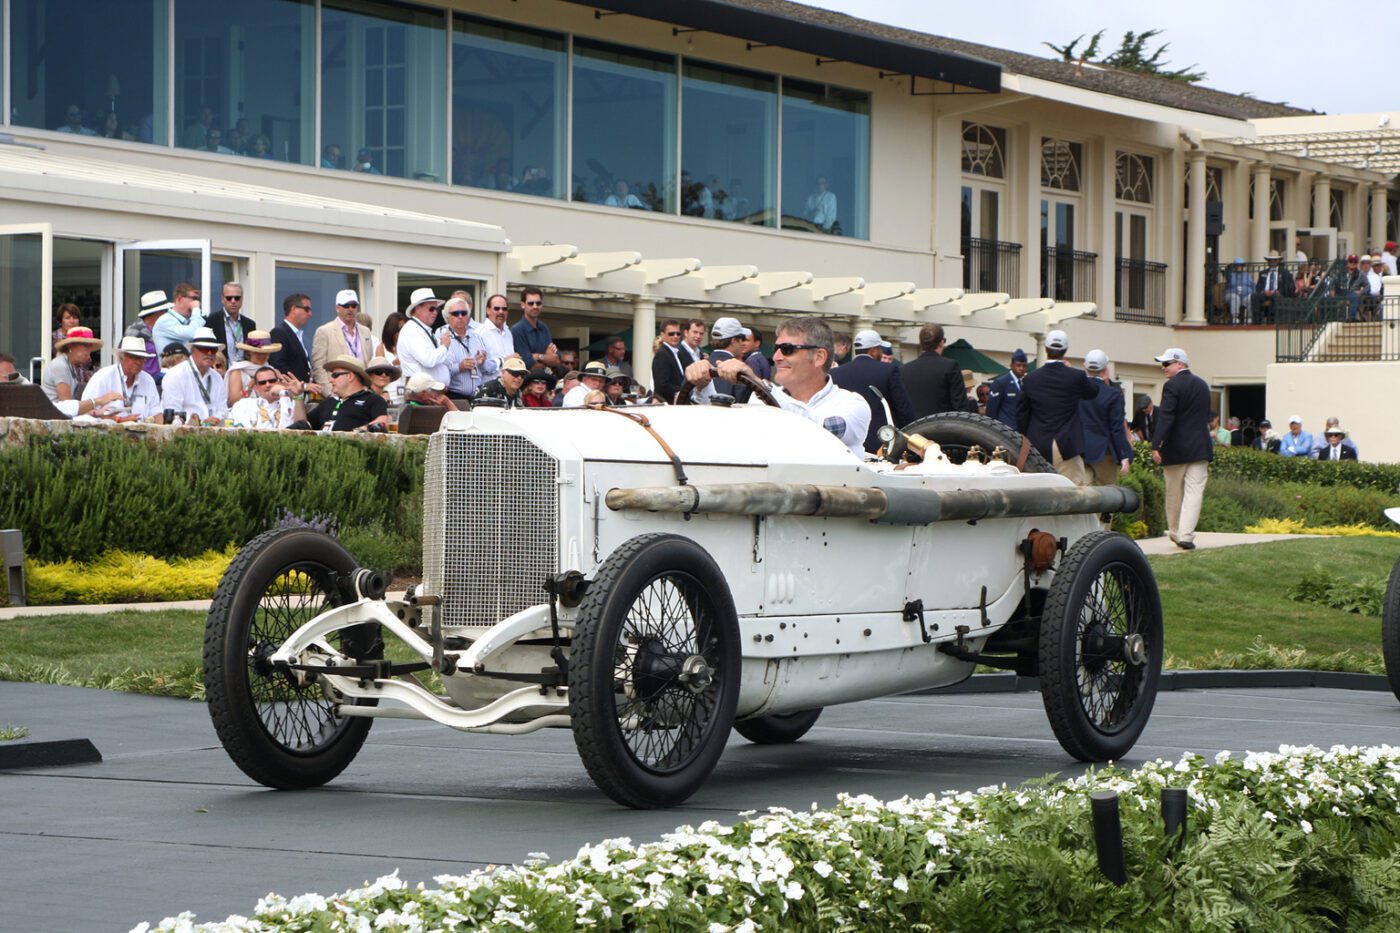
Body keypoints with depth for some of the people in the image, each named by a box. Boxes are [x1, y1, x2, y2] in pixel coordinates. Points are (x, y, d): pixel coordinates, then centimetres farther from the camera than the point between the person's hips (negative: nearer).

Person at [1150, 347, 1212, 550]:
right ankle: (1186, 536, -13)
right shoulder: (1202, 385, 11)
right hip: (1199, 447, 4)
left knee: (1174, 495, 10)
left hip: (1175, 449, -4)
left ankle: (1175, 532, 21)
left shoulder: (1172, 386, -11)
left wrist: (1156, 446, -22)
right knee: (1194, 492, -3)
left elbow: (1165, 418, -19)